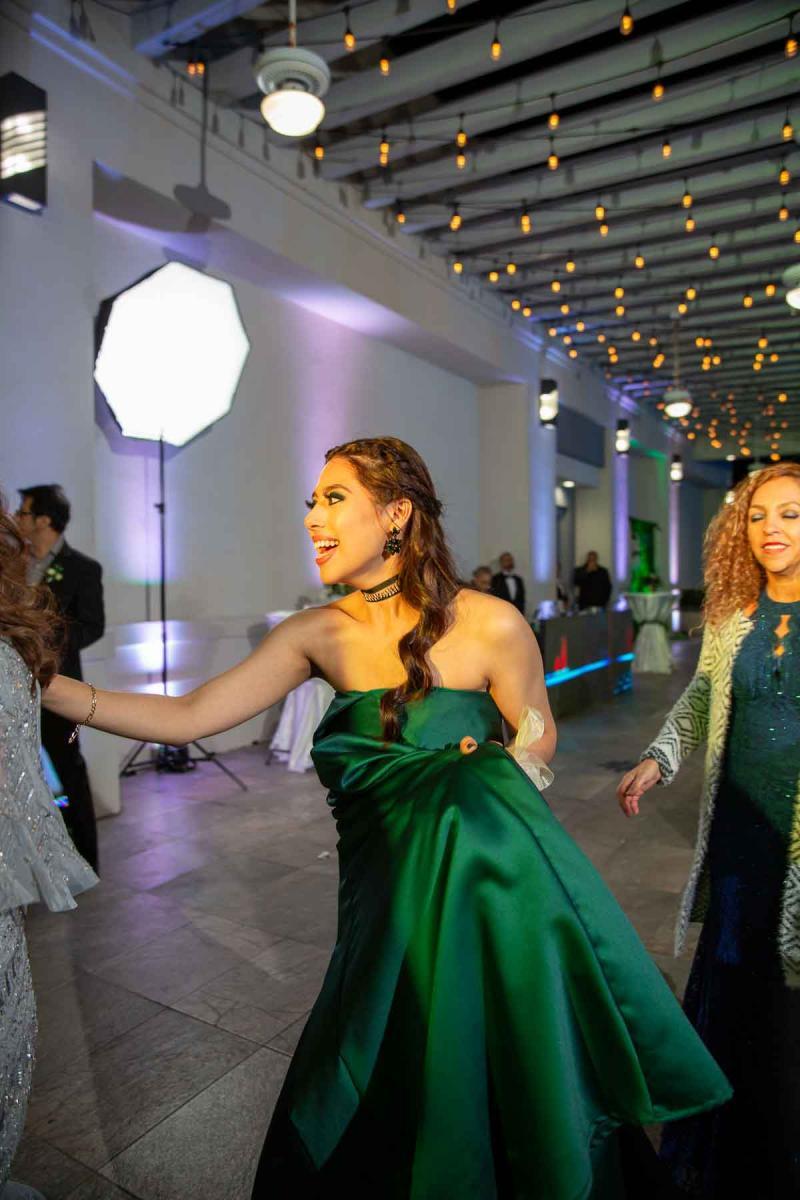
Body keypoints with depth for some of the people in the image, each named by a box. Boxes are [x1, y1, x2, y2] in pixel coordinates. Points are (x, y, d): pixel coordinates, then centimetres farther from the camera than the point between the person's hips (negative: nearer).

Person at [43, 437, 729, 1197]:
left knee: (506, 1082, 18)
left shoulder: (491, 628, -17)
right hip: (389, 890, 3)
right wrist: (45, 688, -17)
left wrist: (465, 776, -13)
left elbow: (536, 741, -1)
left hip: (495, 880, -3)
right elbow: (187, 718, -11)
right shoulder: (319, 635, -7)